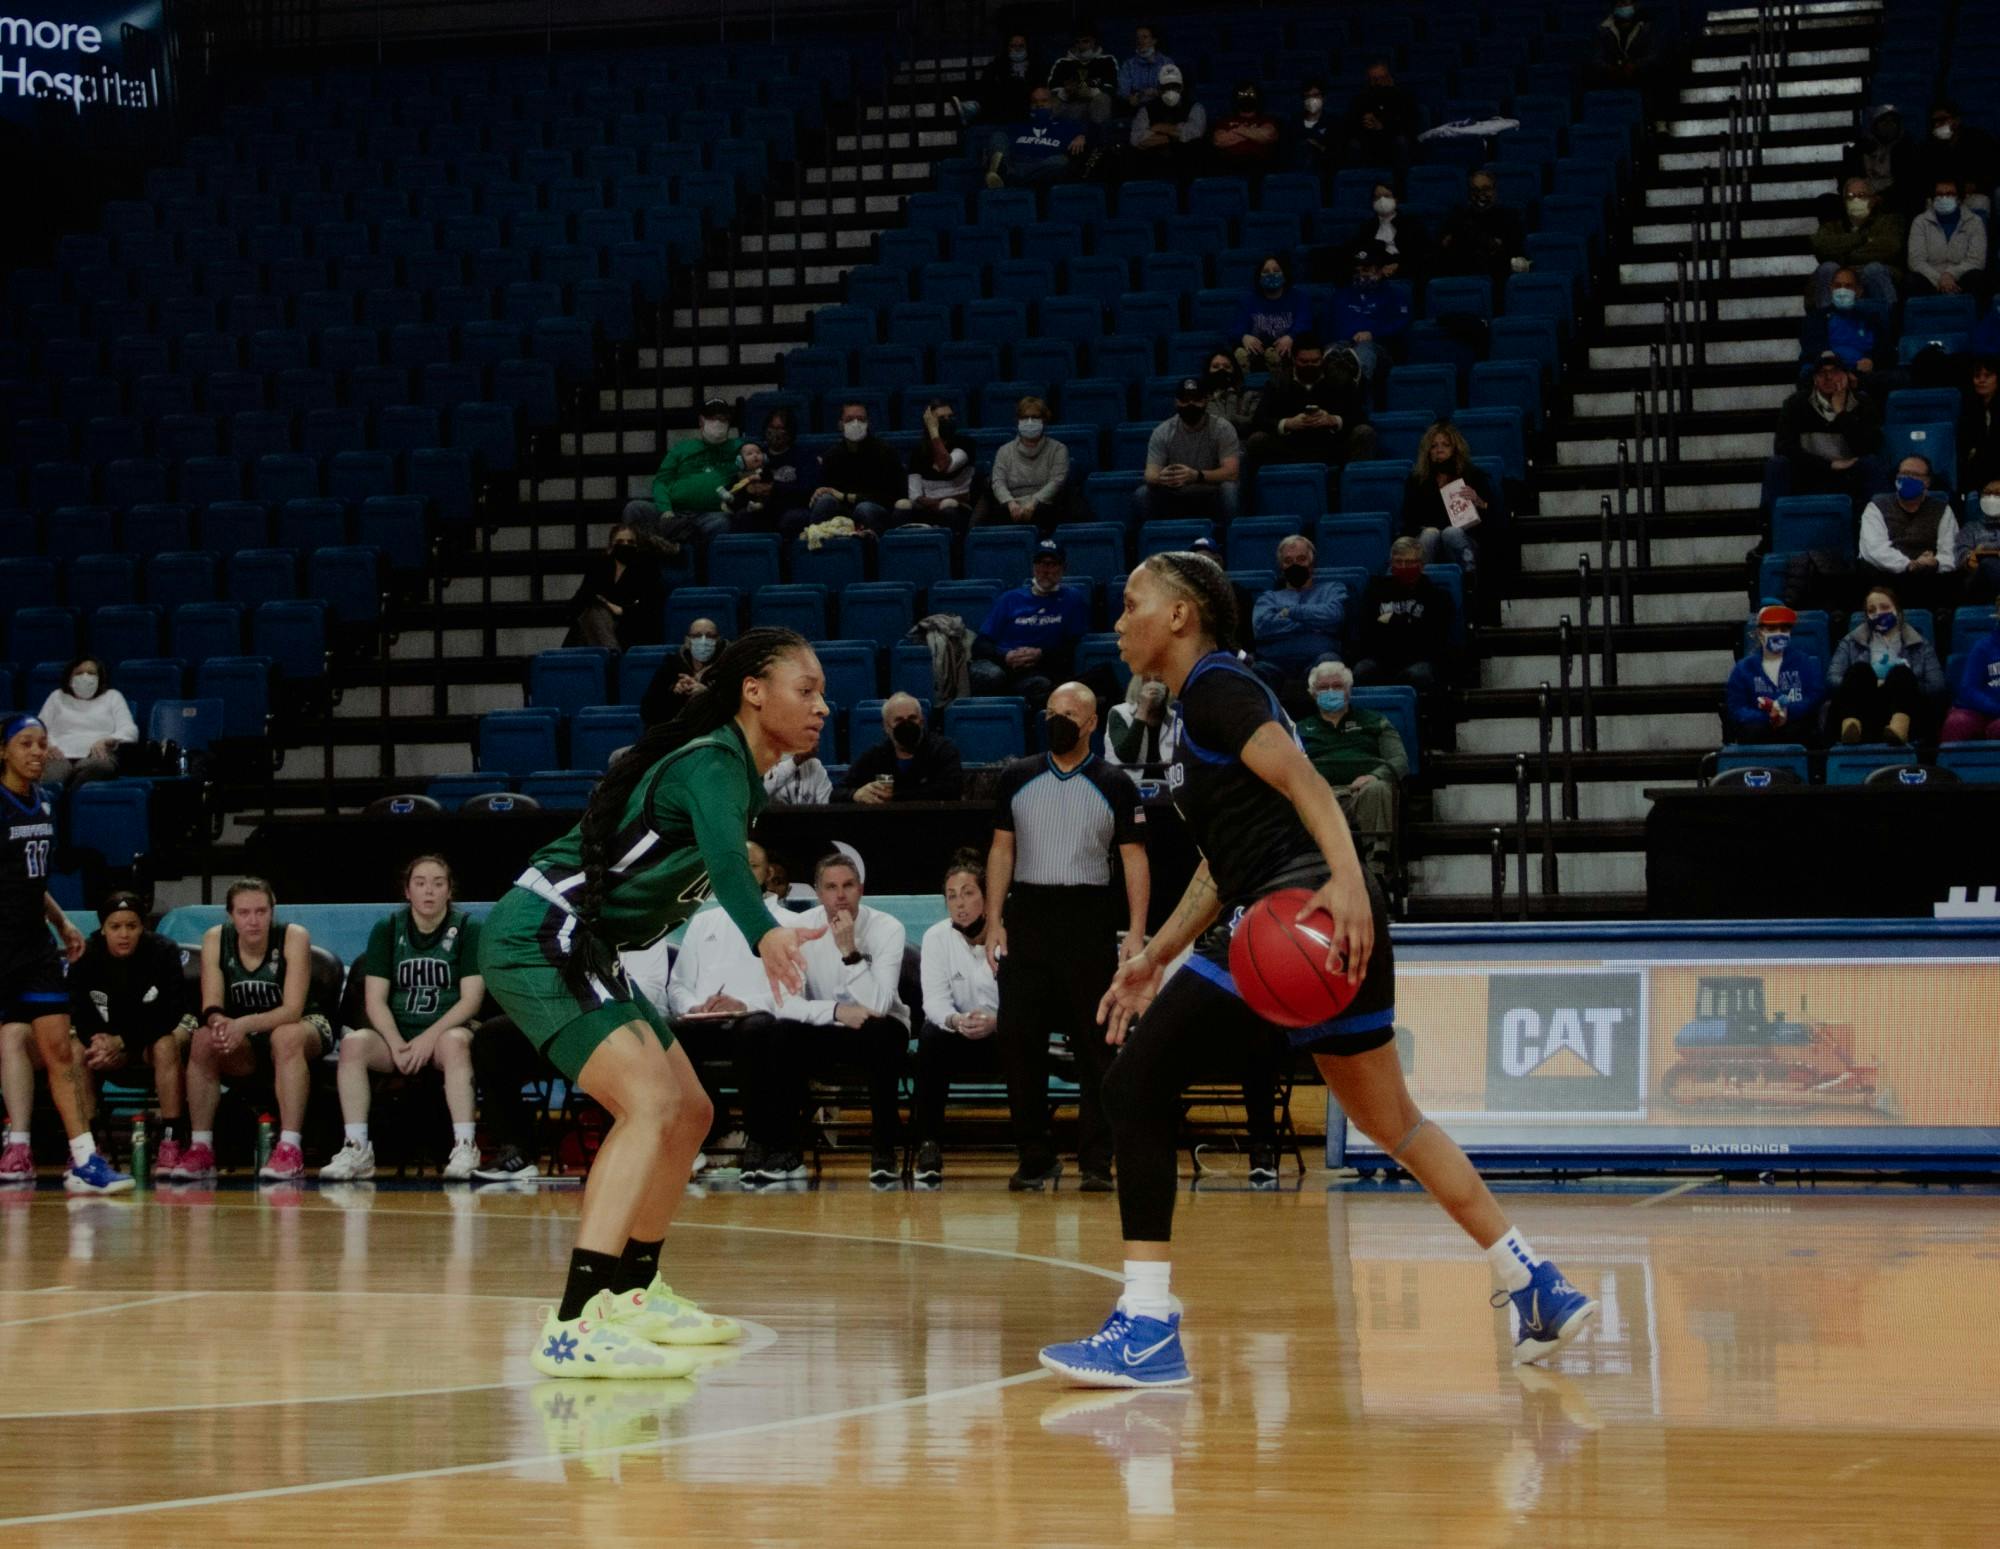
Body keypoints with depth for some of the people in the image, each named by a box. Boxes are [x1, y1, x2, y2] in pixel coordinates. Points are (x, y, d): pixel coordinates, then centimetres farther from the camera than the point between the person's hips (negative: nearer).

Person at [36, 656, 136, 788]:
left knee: (94, 765, -42)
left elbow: (130, 731, 12)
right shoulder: (57, 697, 30)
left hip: (96, 755, -1)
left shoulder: (112, 697, 25)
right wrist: (47, 745, -5)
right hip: (61, 756, 1)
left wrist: (106, 741, -10)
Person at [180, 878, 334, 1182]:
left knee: (286, 1037, -37)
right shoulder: (215, 940, -11)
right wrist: (220, 1023, -40)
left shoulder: (293, 937, -20)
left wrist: (245, 1025, -45)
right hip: (246, 1040, 3)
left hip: (305, 1028, -3)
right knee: (203, 1041, -25)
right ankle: (200, 1149, -20)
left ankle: (290, 1151, -40)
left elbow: (292, 1010, -27)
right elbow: (211, 1007, -15)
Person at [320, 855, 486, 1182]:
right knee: (353, 1043, -29)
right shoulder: (387, 930, 9)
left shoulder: (467, 929, 2)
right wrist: (395, 1043, -16)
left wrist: (429, 1038, -19)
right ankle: (356, 1150, -31)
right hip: (396, 1032, 2)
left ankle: (465, 1147, -40)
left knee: (454, 1042, -38)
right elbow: (375, 1000, 2)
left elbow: (471, 999, -6)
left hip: (447, 1031, -2)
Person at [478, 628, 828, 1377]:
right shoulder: (712, 763, -19)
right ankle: (574, 1327, -35)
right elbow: (725, 860, -40)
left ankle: (631, 1295, 31)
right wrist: (765, 935, -57)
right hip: (540, 938, -11)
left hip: (583, 949, 11)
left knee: (689, 1113, 16)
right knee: (653, 1103, -25)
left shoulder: (737, 770, 11)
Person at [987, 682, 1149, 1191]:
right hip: (1027, 915, 2)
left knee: (1095, 1044, -1)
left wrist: (1136, 932, -9)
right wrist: (994, 921, 2)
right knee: (1018, 1039, -2)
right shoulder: (1017, 779, 10)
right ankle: (1035, 1158, 6)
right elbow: (1002, 850, 11)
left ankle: (1096, 1162, 3)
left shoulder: (1114, 787, 3)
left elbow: (1135, 860, 1)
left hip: (1089, 919, -2)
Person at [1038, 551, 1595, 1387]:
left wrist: (1346, 880, -33)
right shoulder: (1204, 703, 26)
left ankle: (1148, 1328, -14)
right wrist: (1155, 957, 26)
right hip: (1342, 934, 10)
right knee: (1390, 1121, 21)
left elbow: (1302, 779, -18)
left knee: (1138, 1081, -10)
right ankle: (1538, 1287, 24)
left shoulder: (1214, 686, -3)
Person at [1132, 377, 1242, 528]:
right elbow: (1151, 475, -12)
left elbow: (1231, 472, -19)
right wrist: (1160, 478, -39)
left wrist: (1197, 476, -38)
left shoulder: (1223, 429, -9)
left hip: (1212, 499, -1)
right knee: (1141, 494, -26)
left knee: (1229, 490, -34)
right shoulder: (1161, 432, -4)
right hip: (1173, 500, 1)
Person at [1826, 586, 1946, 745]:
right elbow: (1832, 680, 9)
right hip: (1860, 714, 0)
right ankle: (1850, 730, -60)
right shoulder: (1851, 642, 27)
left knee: (1901, 672, -28)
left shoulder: (1920, 646, 25)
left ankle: (1898, 731, -62)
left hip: (1899, 712, 0)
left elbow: (1936, 687, 9)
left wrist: (1900, 685, -5)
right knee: (1860, 669, -27)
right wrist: (1872, 684, -6)